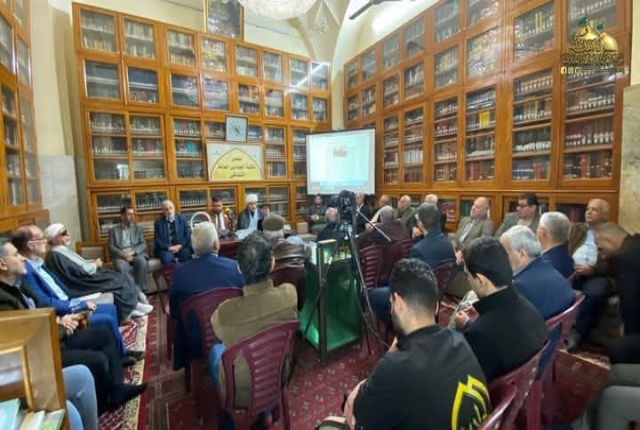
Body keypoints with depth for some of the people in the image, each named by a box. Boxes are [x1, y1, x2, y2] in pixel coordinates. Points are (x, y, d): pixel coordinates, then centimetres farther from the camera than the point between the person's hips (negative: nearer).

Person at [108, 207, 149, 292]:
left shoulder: (138, 228, 18)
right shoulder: (113, 230, 15)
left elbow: (143, 244, 6)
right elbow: (111, 247, 4)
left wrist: (132, 252, -13)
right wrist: (123, 254, -15)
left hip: (136, 254, 0)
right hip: (120, 256, 0)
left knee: (142, 262, -34)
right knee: (121, 267, -35)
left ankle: (141, 290, -27)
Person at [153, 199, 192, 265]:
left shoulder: (181, 219, 9)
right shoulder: (158, 222, 5)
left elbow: (188, 235, 4)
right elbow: (157, 241, 0)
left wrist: (180, 246, -11)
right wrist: (169, 247, -14)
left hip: (181, 247, 1)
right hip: (165, 249, -1)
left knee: (186, 254, -30)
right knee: (167, 258, -33)